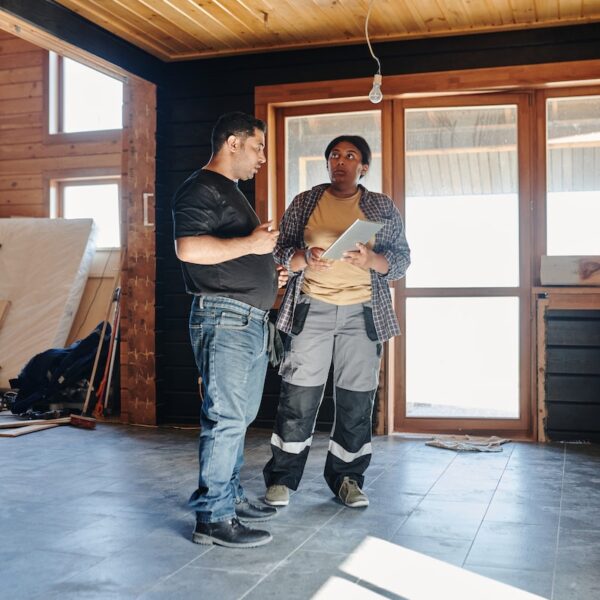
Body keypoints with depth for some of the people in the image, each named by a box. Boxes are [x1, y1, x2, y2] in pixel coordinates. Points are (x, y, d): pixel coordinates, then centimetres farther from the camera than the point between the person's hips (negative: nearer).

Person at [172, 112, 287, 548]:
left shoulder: (231, 193, 24)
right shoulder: (201, 188, -9)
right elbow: (188, 248, -24)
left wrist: (268, 276, 18)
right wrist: (251, 243, -18)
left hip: (252, 321, 11)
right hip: (224, 317, -10)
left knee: (239, 417, 15)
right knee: (226, 419, -9)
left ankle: (231, 496, 26)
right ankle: (213, 518, -2)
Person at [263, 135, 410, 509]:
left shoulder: (384, 208, 9)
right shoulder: (304, 203, 10)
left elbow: (402, 260, 5)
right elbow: (281, 253, 10)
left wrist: (371, 259, -15)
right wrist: (305, 257, -13)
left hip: (362, 312, 1)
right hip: (312, 309, 0)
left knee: (357, 399, 3)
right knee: (298, 396, -3)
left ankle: (347, 477, 18)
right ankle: (282, 478, 9)